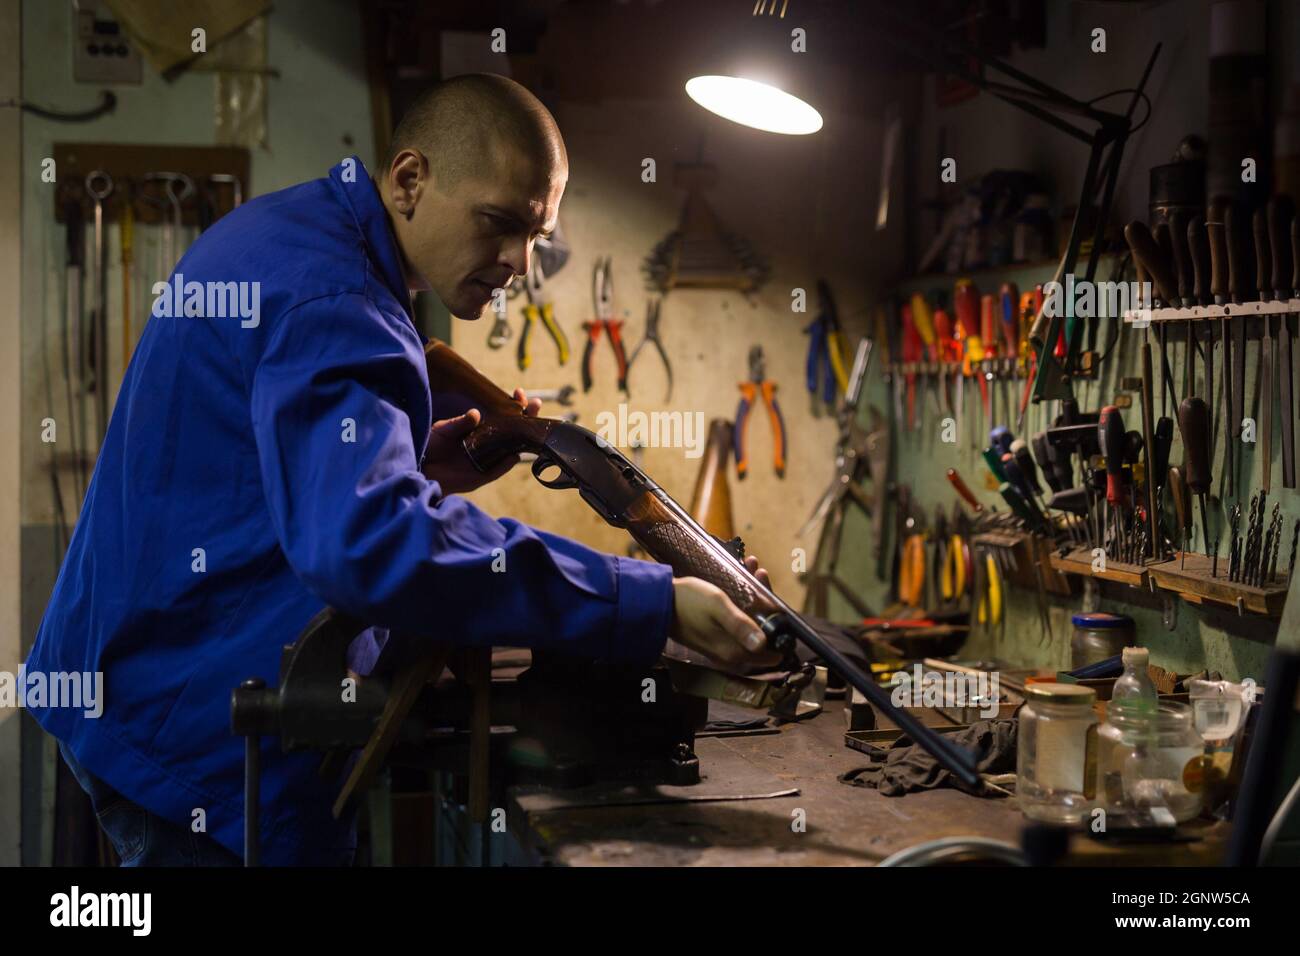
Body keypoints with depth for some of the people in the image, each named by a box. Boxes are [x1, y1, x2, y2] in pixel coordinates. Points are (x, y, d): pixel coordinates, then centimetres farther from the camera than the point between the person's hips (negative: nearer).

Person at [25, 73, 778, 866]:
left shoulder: (279, 233, 8)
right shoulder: (332, 301, -25)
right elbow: (367, 540, -40)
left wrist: (416, 467, 1)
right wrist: (655, 605, -41)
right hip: (202, 745, -10)